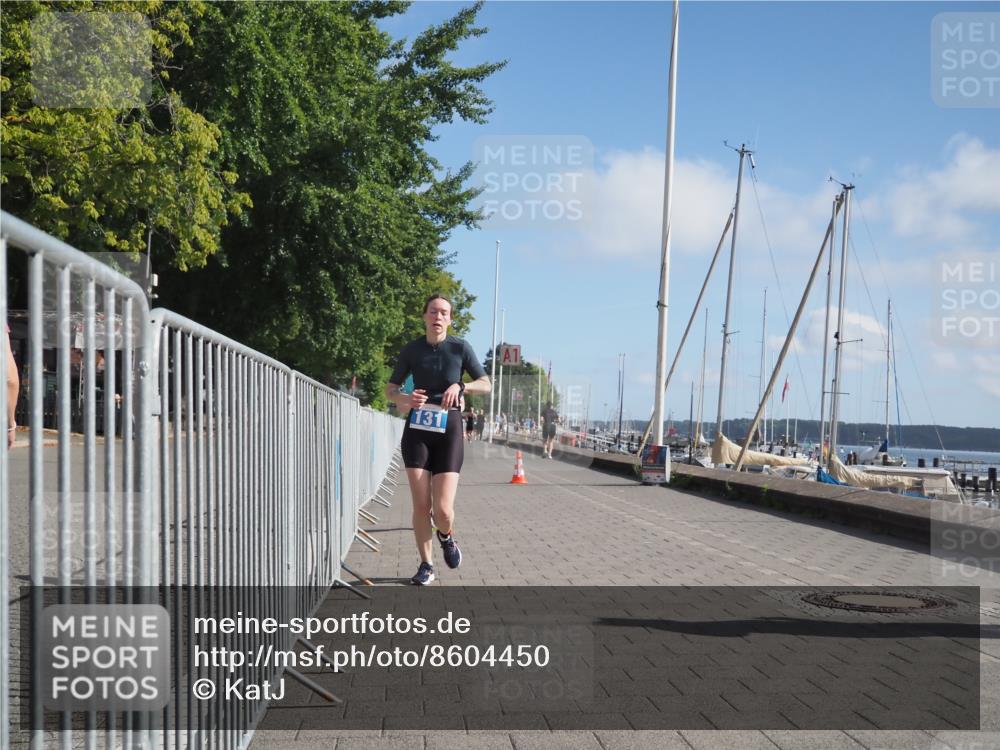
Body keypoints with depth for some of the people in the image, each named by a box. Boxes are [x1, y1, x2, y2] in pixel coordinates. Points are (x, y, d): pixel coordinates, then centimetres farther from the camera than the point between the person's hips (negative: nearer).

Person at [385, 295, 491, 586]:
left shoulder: (460, 348, -2)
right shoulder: (411, 350, 2)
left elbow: (486, 384, 4)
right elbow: (389, 389, 9)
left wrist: (460, 386, -15)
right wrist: (403, 398, -14)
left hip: (448, 431, -1)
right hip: (417, 430, 1)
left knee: (443, 509, -10)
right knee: (421, 506, -3)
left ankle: (446, 536, 26)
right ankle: (426, 566, 14)